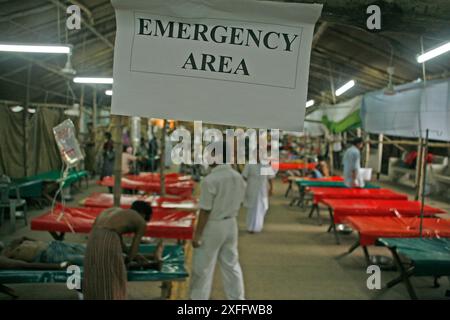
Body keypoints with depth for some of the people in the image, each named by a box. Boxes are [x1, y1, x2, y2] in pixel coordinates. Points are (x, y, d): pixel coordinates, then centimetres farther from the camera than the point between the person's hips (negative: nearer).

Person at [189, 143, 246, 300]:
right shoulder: (238, 177, 1)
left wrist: (197, 233, -12)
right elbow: (238, 204, 10)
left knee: (203, 268, 7)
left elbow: (205, 210, -19)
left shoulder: (210, 179, -21)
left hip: (213, 226, -7)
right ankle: (236, 297, 25)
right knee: (231, 265, 17)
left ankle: (198, 298, 18)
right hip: (231, 224, 7)